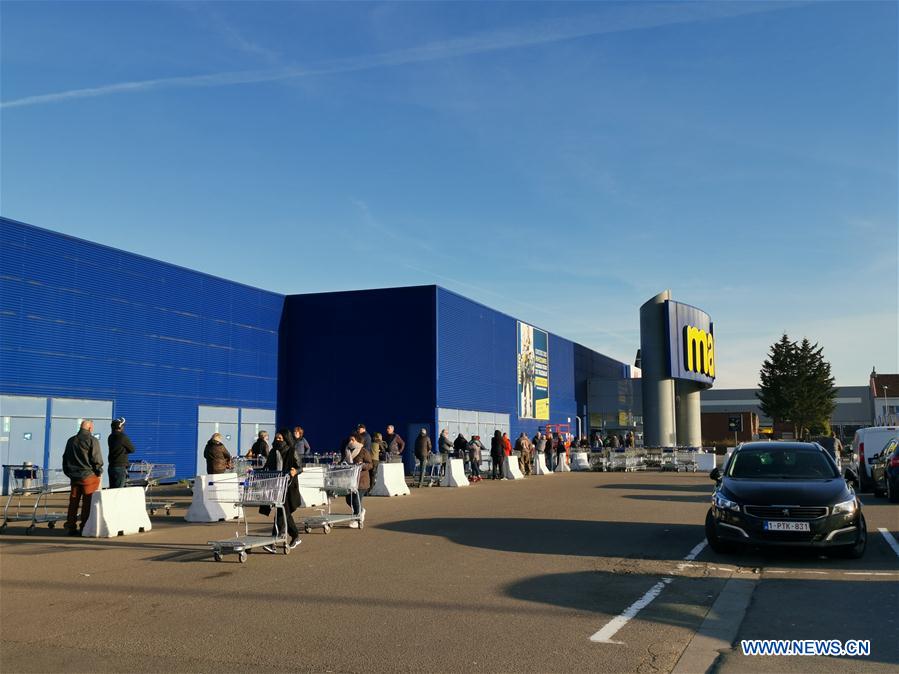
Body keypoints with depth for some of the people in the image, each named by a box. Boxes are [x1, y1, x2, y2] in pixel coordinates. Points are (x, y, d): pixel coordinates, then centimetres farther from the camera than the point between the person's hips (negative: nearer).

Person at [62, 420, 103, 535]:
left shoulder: (71, 440, 12)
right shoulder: (92, 440, -8)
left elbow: (65, 458, 17)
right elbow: (97, 459, -11)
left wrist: (68, 473, 22)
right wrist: (99, 472, 1)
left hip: (74, 476, 6)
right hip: (89, 476, -6)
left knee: (73, 502, 10)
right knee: (87, 503, -1)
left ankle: (71, 527, 13)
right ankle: (84, 528, 0)